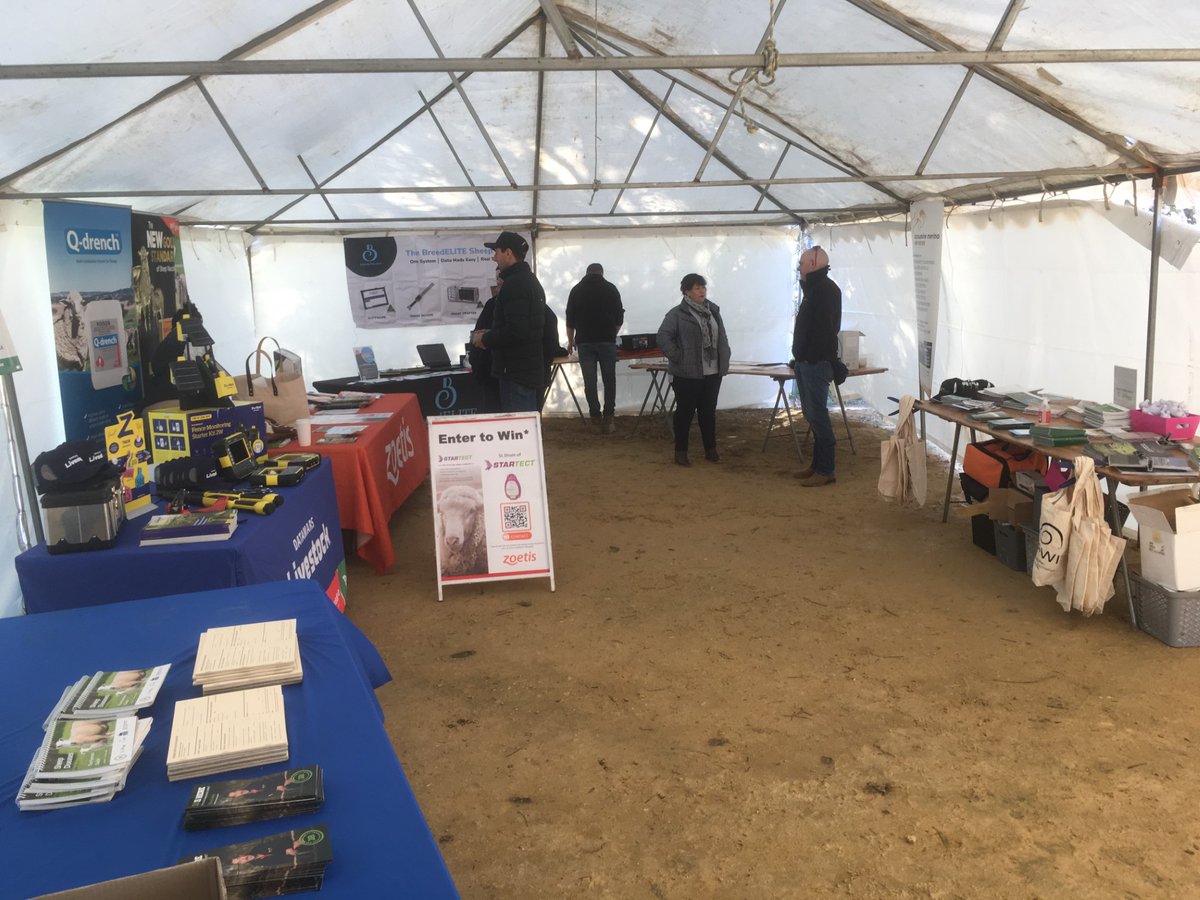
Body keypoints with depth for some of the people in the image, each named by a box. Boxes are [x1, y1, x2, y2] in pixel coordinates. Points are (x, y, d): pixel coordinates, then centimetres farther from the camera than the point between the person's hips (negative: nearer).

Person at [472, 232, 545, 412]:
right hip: (532, 371, 11)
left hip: (516, 373, -11)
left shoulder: (515, 284, -16)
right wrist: (491, 334, 16)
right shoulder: (530, 280, 18)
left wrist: (486, 340, -10)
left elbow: (515, 331, -26)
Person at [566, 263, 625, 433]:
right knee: (609, 380, 5)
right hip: (607, 341, -1)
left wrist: (571, 340, 21)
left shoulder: (577, 290, 8)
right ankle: (608, 418, 0)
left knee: (589, 381, 3)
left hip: (584, 342, 1)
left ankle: (595, 416, 1)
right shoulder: (611, 288, 4)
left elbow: (570, 320, 9)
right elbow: (619, 318, 6)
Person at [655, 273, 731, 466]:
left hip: (713, 373, 5)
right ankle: (681, 451, 13)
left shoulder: (713, 311, 12)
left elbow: (722, 338, 16)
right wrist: (677, 358, -14)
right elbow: (663, 337, -12)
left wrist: (724, 360, 9)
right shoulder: (677, 314, -8)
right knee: (685, 412, 3)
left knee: (709, 412, 12)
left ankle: (710, 449, 22)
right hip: (688, 374, -5)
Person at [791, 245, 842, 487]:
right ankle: (818, 463, 20)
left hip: (816, 362, -10)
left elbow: (824, 328, -22)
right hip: (807, 361, 10)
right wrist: (800, 357, 14)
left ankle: (826, 470, -5)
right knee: (811, 413, 13)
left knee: (817, 414, -9)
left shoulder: (826, 289, -13)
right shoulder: (814, 288, 19)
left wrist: (811, 357, -24)